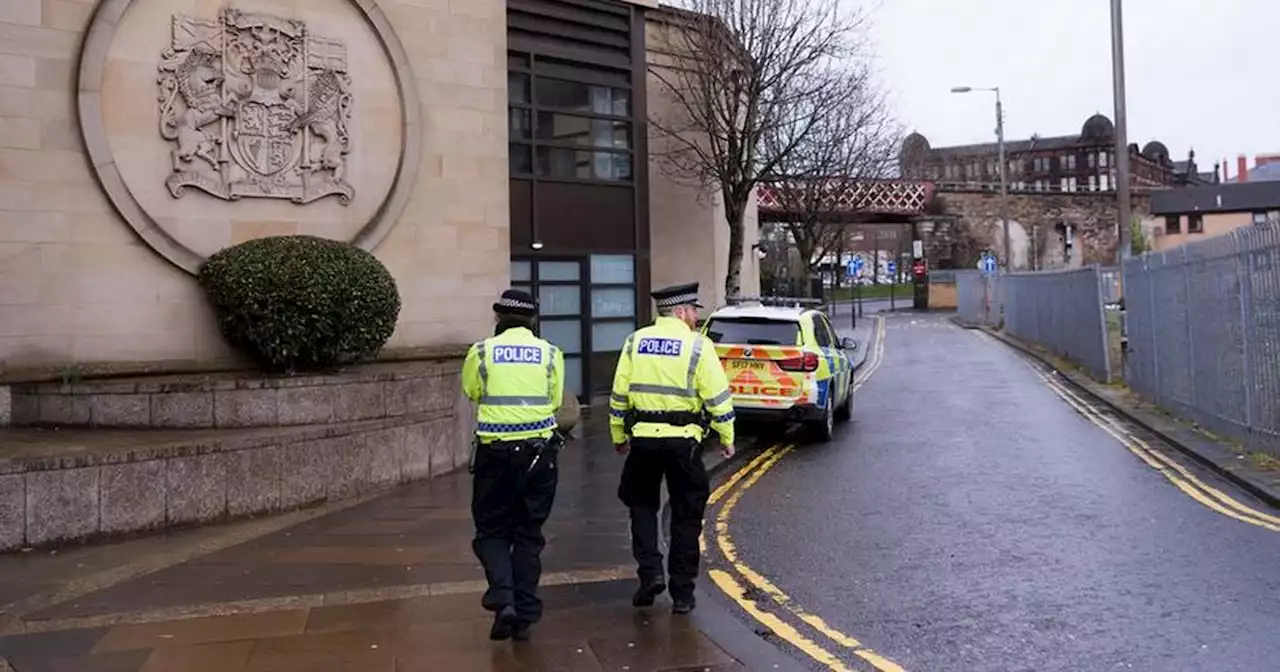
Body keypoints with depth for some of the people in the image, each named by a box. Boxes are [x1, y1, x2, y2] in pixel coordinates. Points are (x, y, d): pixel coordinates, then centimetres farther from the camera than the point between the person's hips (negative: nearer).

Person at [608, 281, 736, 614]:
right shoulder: (698, 345, -5)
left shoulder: (635, 342, 6)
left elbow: (619, 396, 9)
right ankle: (682, 593, 15)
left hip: (642, 438, 3)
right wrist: (727, 438, 5)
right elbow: (718, 398, -6)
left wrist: (618, 436, 19)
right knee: (686, 515, 9)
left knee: (642, 505, 20)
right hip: (683, 441, -2)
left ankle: (650, 572, 6)